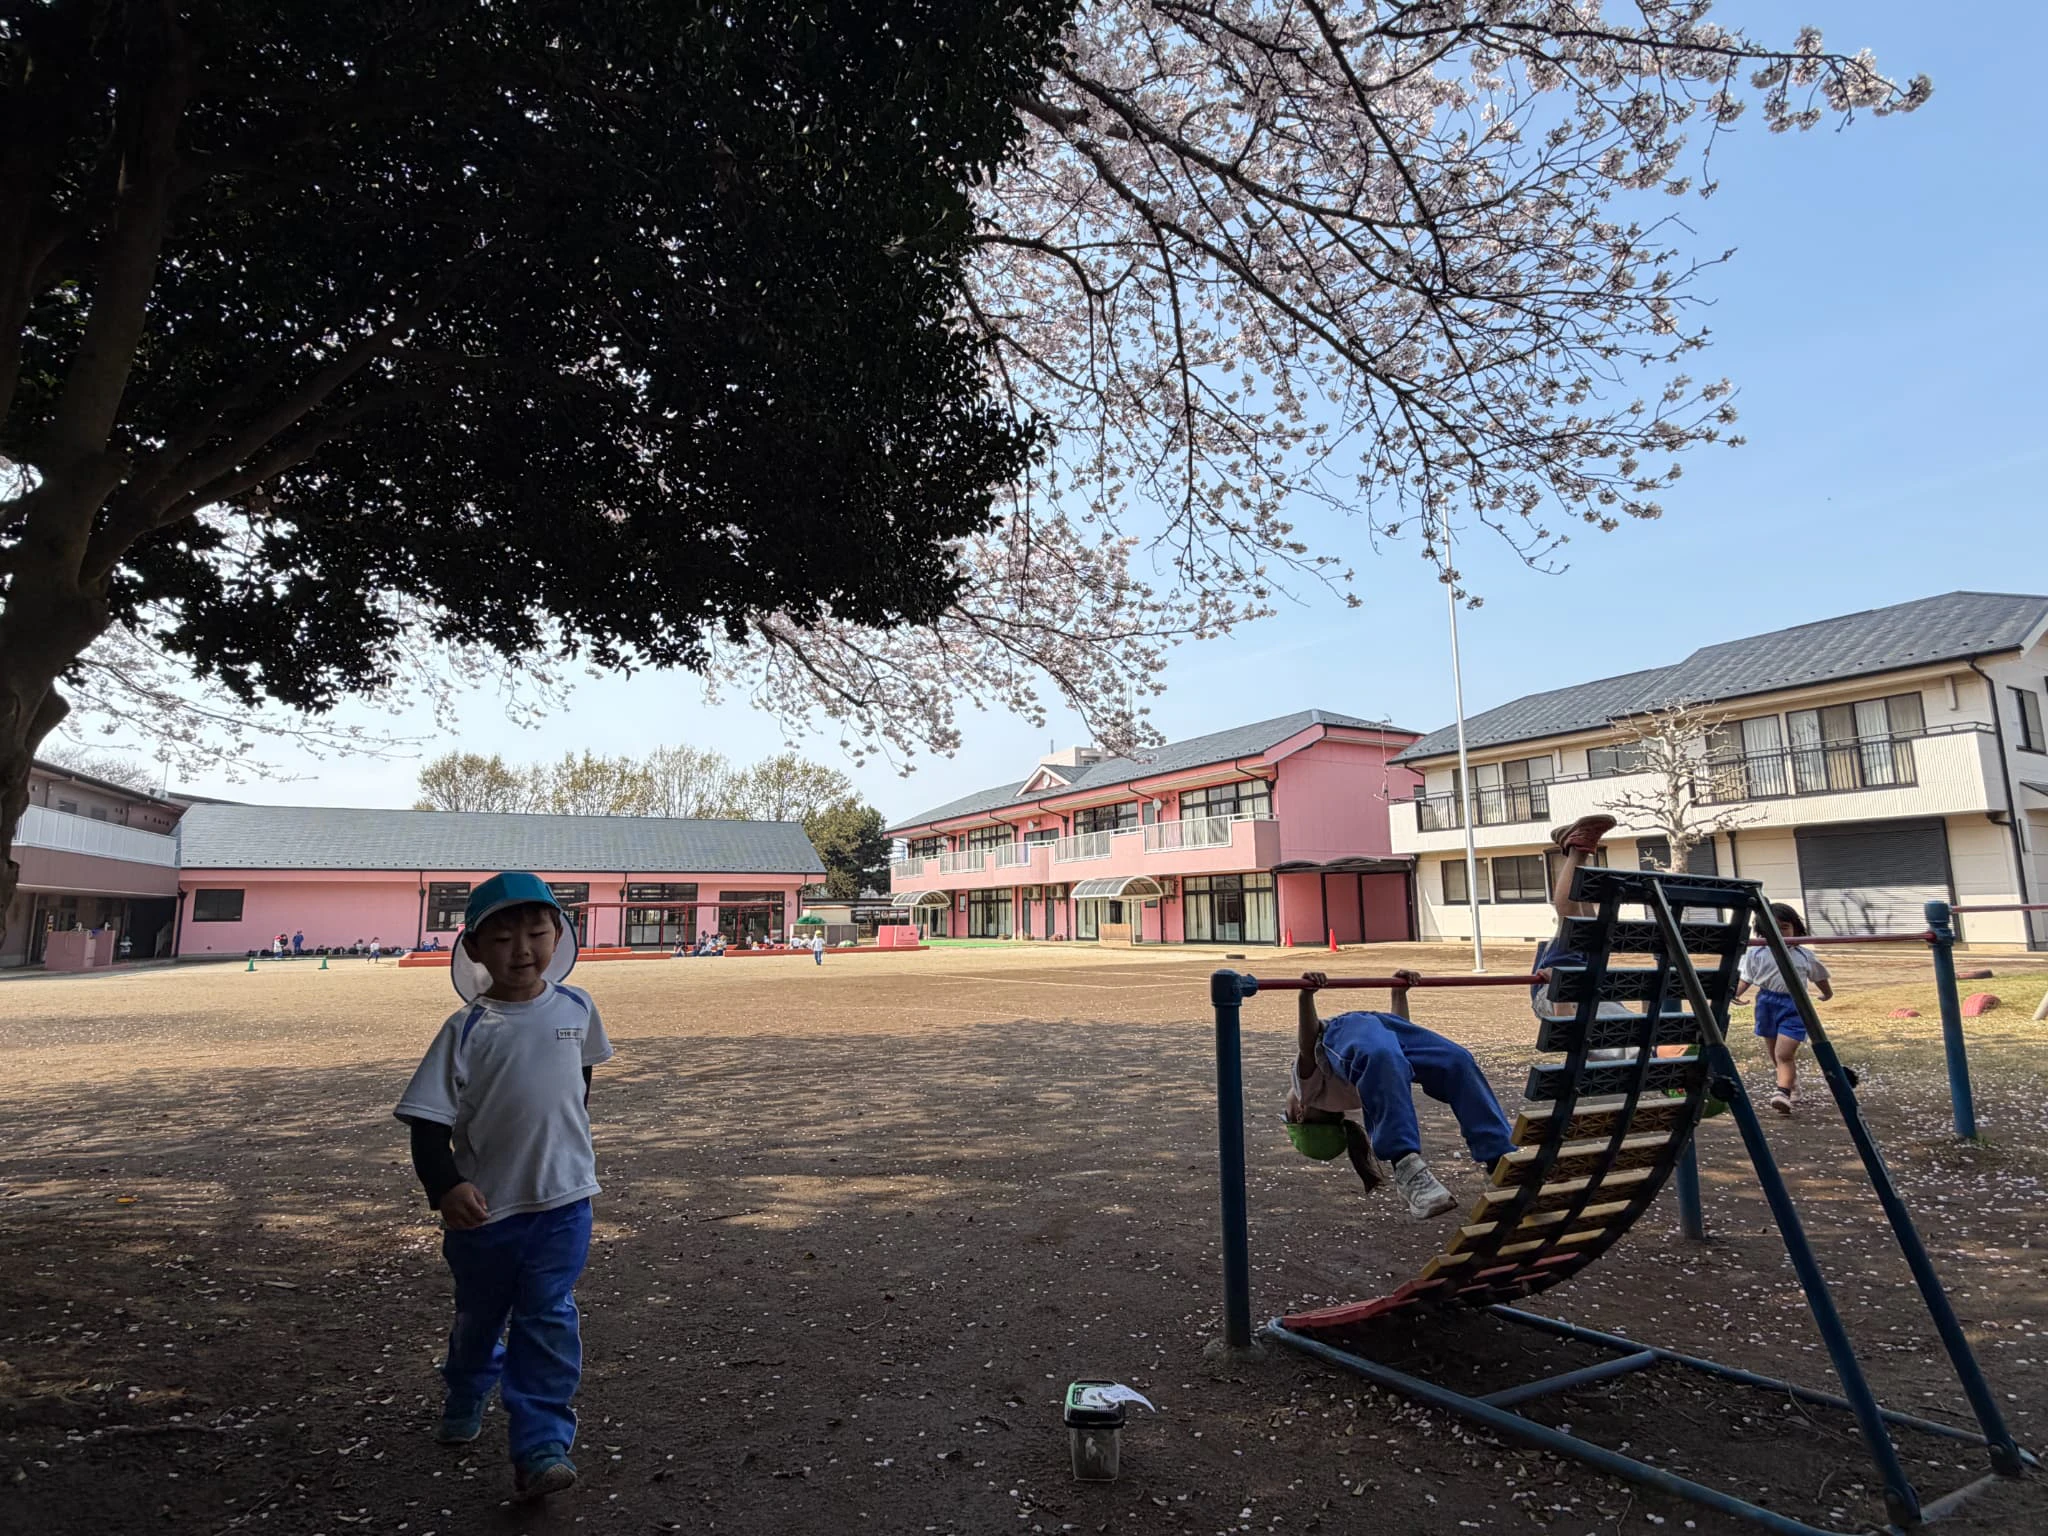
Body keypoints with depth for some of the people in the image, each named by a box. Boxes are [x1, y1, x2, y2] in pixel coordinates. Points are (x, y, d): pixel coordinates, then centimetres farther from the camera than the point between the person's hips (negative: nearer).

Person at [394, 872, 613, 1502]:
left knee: (548, 1321, -2)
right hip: (486, 1206, 0)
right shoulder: (465, 1029, -14)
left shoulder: (576, 1007, -6)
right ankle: (465, 1402, 50)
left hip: (563, 1198, 0)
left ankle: (541, 1446, 8)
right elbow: (428, 1119, -14)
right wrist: (445, 1187, -28)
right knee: (479, 1316, 22)